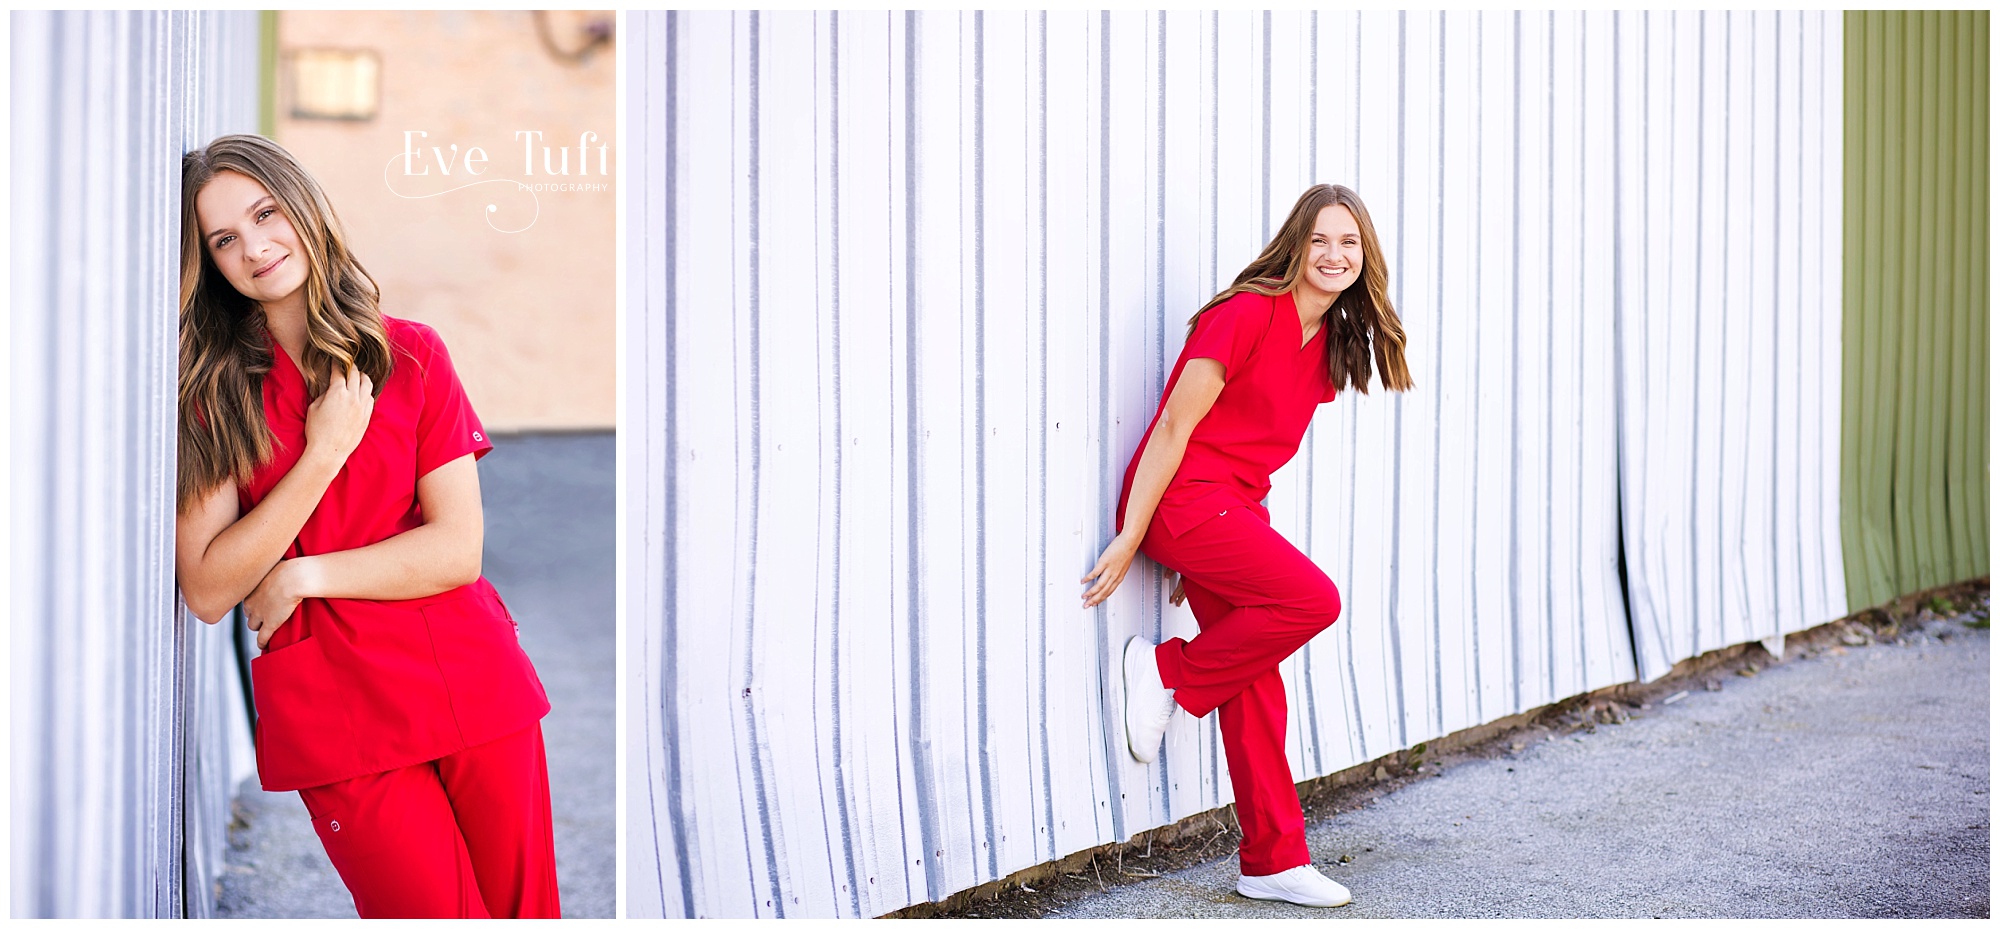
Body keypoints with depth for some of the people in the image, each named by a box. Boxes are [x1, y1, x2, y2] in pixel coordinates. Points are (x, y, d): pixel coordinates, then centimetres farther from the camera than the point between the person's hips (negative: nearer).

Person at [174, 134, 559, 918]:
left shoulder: (412, 354, 4)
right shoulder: (210, 390, 1)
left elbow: (458, 550, -2)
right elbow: (206, 592, -8)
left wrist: (303, 575, -9)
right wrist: (324, 455, -12)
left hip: (473, 685, 2)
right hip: (330, 720, -2)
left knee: (523, 907, 6)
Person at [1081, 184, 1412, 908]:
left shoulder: (1329, 344, 12)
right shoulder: (1247, 315, -13)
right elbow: (1174, 426, -13)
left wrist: (1204, 563, 15)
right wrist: (1129, 538, -14)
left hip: (1235, 509, 8)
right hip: (1182, 498, -8)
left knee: (1255, 682, 6)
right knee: (1312, 599, -21)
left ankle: (1273, 861, 12)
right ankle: (1170, 675, -3)